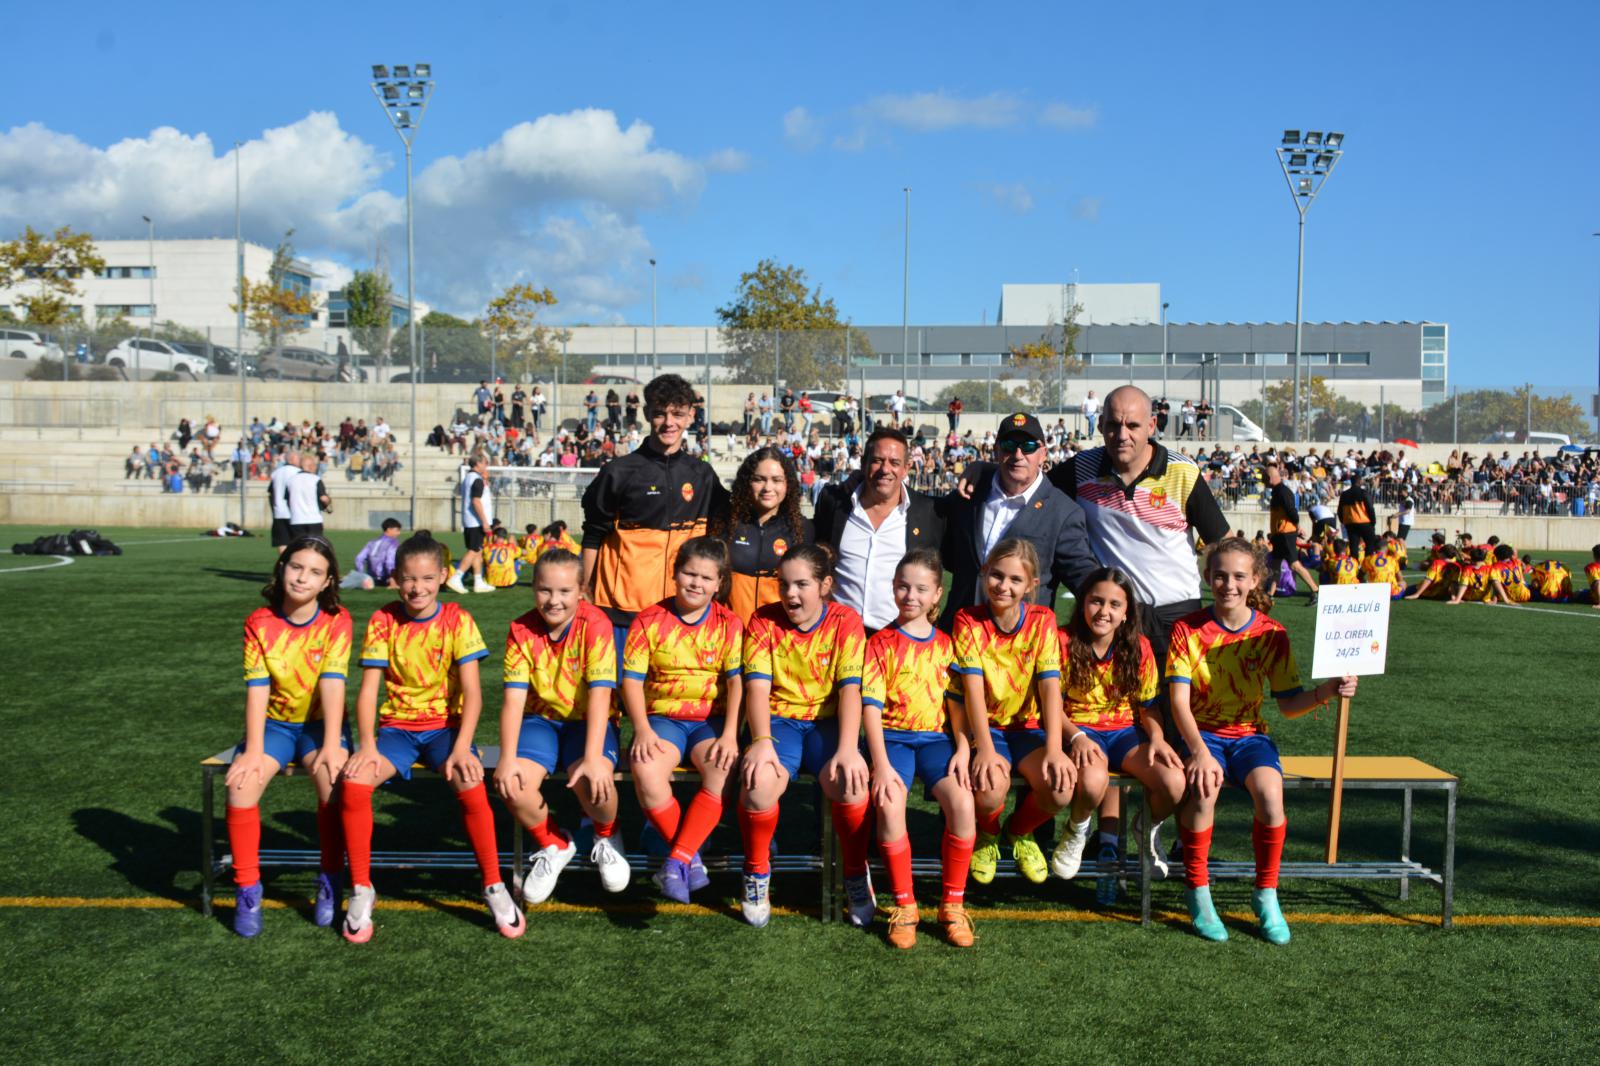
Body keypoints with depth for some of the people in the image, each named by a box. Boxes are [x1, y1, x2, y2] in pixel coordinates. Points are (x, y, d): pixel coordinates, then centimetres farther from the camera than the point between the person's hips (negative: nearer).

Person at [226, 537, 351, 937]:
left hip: (320, 723, -2)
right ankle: (248, 889, -9)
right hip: (274, 723, 2)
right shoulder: (259, 623, -4)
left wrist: (332, 745, -27)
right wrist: (254, 750, -20)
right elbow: (257, 689, -10)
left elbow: (332, 684, -18)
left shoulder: (336, 621, -8)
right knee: (242, 783, -26)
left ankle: (330, 881, -10)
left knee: (333, 779, -31)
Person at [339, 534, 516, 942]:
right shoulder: (383, 621, -2)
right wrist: (367, 745, -19)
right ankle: (361, 890, -7)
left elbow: (472, 692, -11)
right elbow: (368, 690, -5)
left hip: (445, 725, -2)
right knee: (353, 782, -26)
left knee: (471, 784, -31)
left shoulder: (457, 621, -6)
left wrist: (461, 748, -23)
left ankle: (494, 887, -12)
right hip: (396, 725, 2)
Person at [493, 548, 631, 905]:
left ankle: (606, 838, 6)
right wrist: (508, 758, -24)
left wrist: (593, 757, -32)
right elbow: (514, 698, -12)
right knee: (511, 783, -25)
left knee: (592, 781, -33)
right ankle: (553, 845, 7)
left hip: (588, 720, -3)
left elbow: (600, 694, -23)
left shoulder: (595, 624, -16)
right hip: (541, 718, 3)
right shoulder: (522, 630, -7)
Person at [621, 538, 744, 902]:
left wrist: (729, 735, -18)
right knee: (645, 771, -31)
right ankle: (691, 856, -10)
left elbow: (736, 681, -5)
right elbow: (632, 679, -1)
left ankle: (675, 861, -20)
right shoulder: (649, 621, 3)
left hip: (711, 720, 0)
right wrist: (642, 730, -15)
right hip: (663, 718, 0)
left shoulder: (729, 624, 3)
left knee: (724, 770, -32)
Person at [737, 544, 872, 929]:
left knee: (848, 779, -33)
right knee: (759, 781, -32)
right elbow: (757, 687, -10)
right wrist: (762, 742, -26)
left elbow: (850, 689, -12)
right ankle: (757, 874, -2)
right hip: (778, 720, 1)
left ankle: (856, 875, -4)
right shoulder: (764, 622, 1)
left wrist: (847, 749, -26)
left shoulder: (845, 622, -2)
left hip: (828, 720, 0)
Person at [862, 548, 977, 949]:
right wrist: (881, 763, -16)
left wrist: (963, 748, -8)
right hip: (892, 735, -2)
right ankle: (904, 905, -12)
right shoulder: (881, 643, 5)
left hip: (936, 736, 2)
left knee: (962, 802, -27)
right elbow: (871, 705, -4)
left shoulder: (946, 644, 14)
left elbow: (957, 702, 10)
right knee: (889, 804, -31)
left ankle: (952, 905, -8)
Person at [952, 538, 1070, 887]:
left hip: (1028, 726, 2)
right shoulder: (968, 621, -8)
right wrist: (985, 750, -29)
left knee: (1060, 788, -25)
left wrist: (1054, 750, -25)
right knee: (990, 788, -32)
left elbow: (1050, 687, -12)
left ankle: (1020, 831, 12)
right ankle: (987, 834, 8)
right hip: (985, 727, -2)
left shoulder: (1042, 621, -3)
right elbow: (973, 690, -17)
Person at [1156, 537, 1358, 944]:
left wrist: (1325, 692, -18)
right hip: (1199, 732, -2)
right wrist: (1200, 752, -26)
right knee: (1205, 786, -34)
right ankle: (1198, 892, -14)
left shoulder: (1270, 634, 1)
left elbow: (1289, 704, 2)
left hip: (1247, 734, 2)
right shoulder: (1188, 630, -5)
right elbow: (1179, 701, -12)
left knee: (1270, 791, -30)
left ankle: (1266, 895, -6)